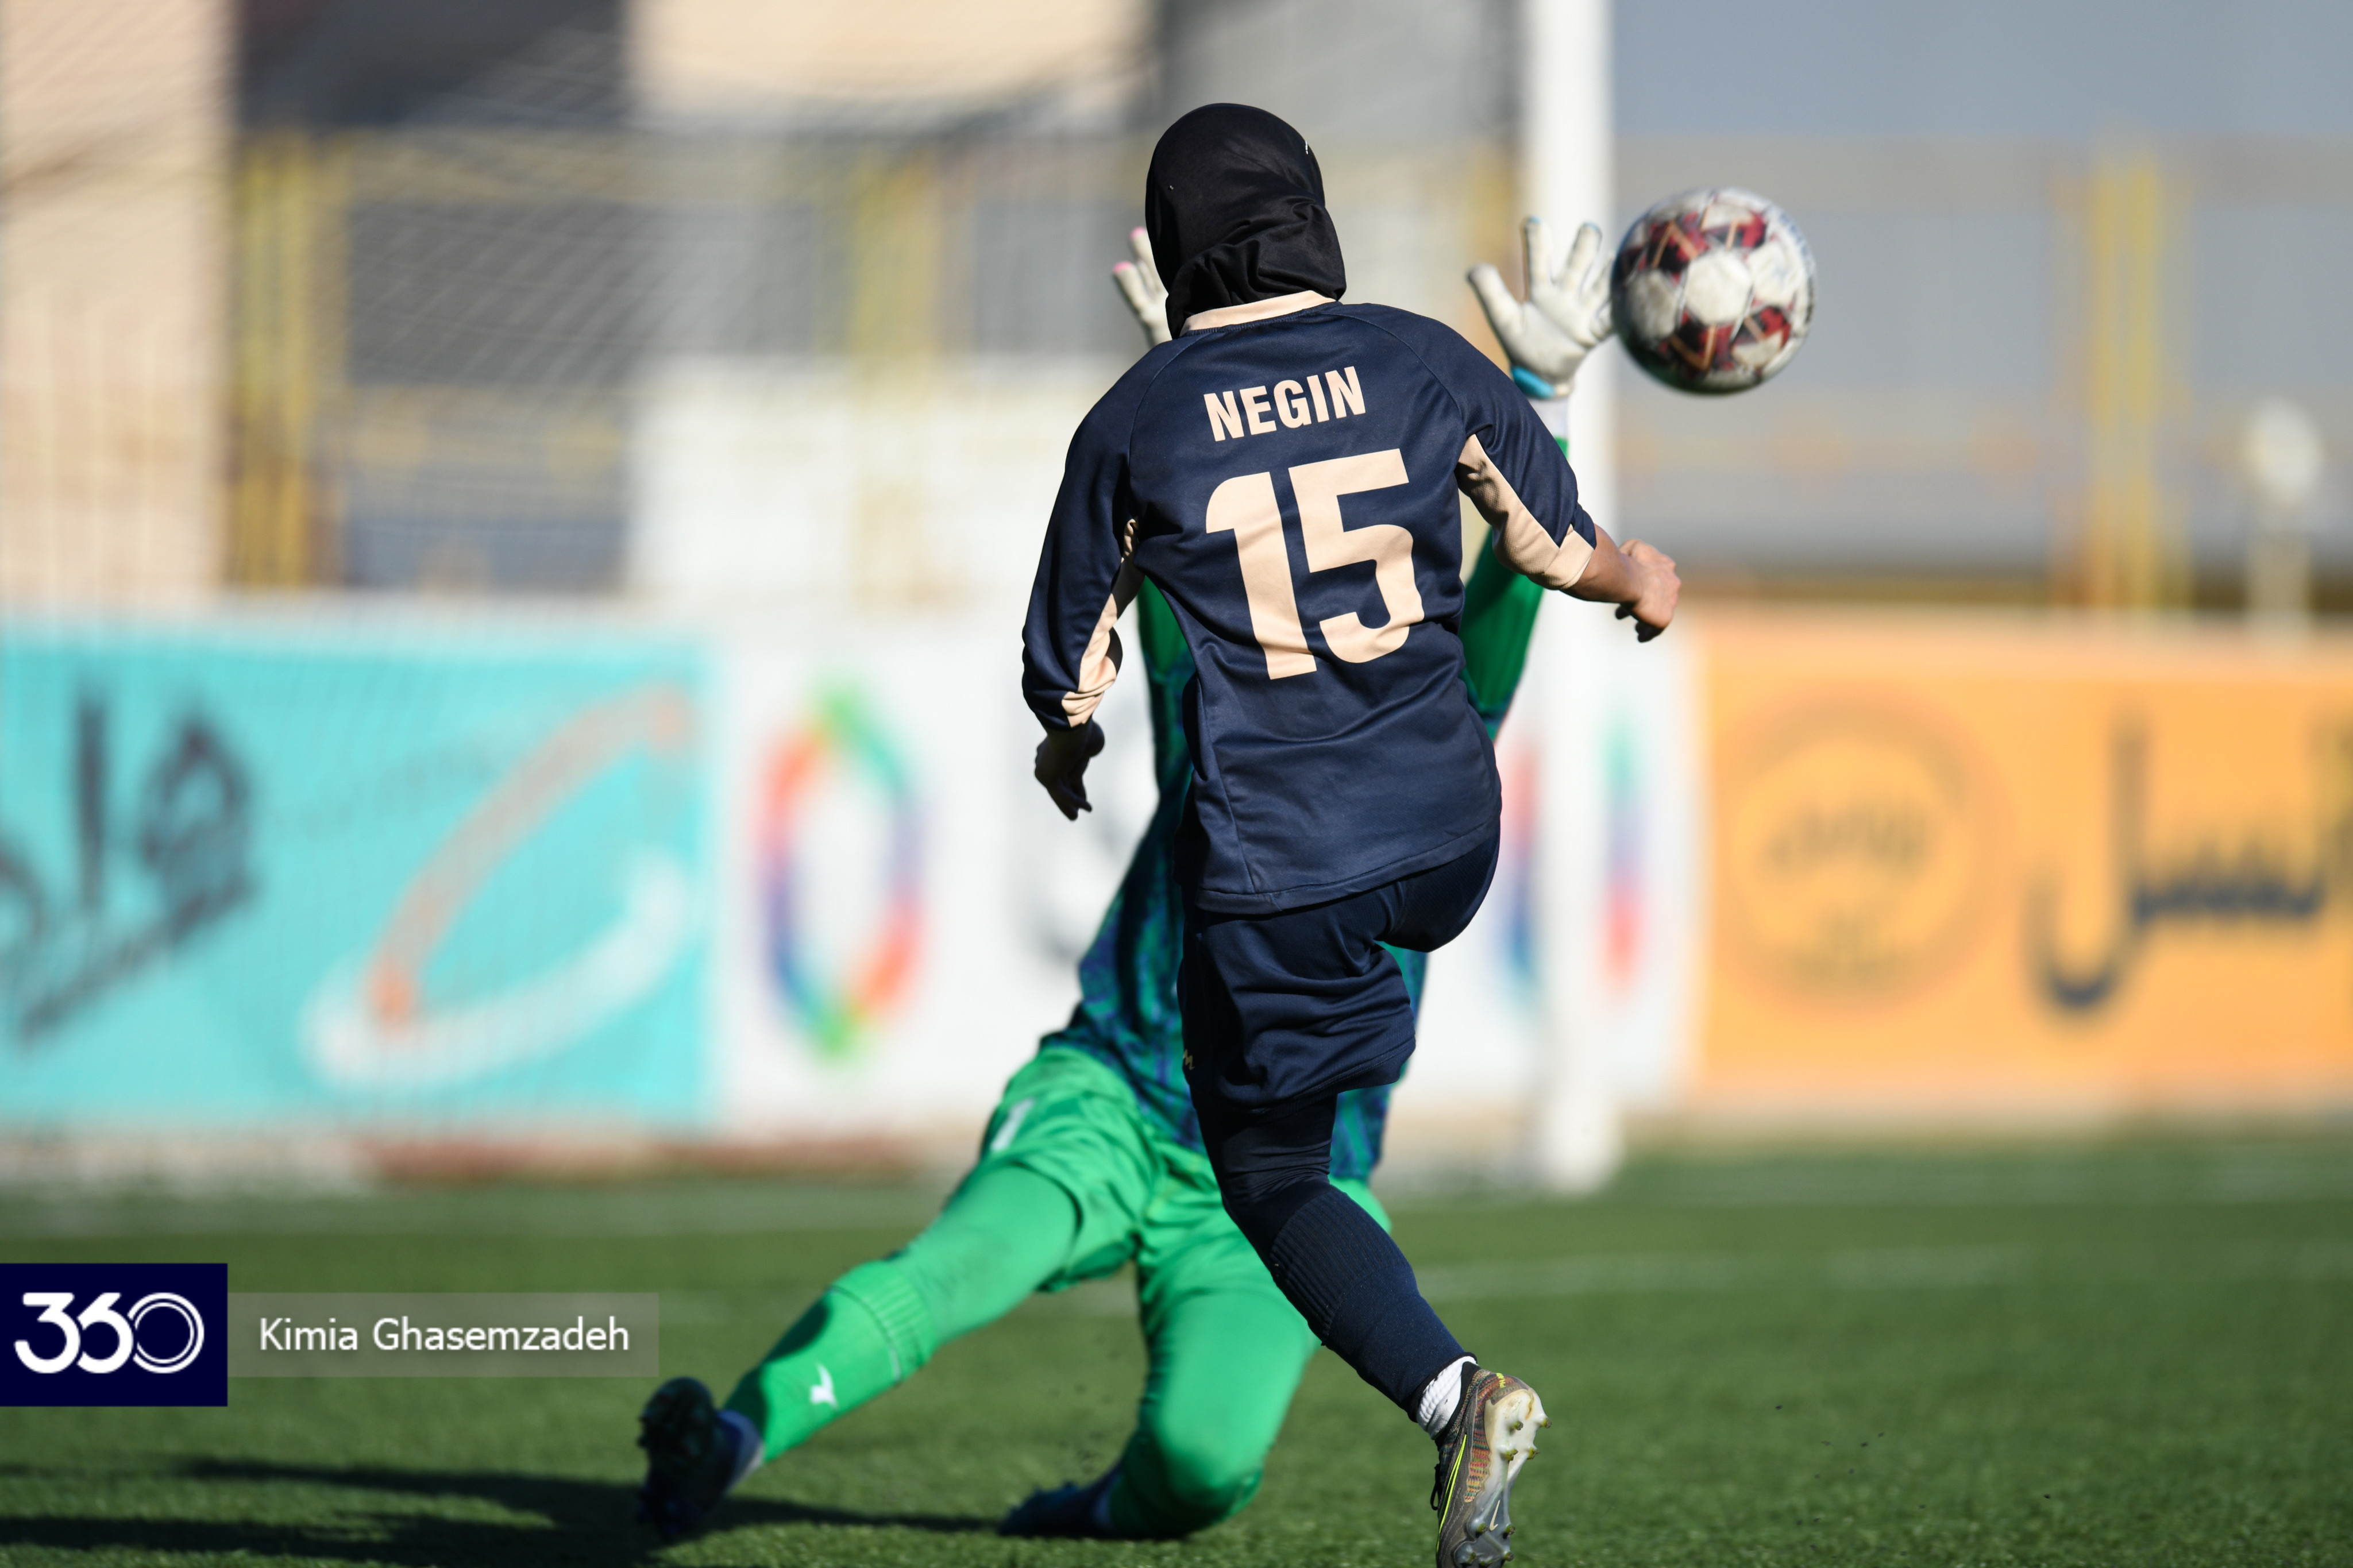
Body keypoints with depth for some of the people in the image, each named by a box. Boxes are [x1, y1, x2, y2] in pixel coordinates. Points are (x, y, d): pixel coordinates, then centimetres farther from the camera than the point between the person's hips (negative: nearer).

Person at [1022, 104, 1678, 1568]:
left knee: (1276, 1175, 7)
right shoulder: (1422, 360, 0)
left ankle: (1451, 1390, -15)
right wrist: (1640, 579, 35)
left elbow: (1069, 672, 5)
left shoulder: (1133, 426, -3)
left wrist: (1069, 753, 28)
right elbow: (1561, 542, 12)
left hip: (1269, 868, -3)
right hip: (1451, 839, 3)